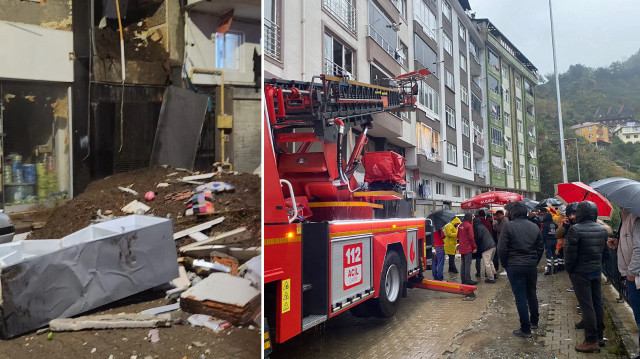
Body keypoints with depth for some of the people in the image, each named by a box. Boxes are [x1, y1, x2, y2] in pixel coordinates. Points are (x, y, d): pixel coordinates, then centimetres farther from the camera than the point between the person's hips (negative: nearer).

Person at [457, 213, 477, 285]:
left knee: (463, 263, 13)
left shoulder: (460, 225, 11)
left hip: (462, 248, 8)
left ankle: (463, 279, 18)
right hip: (468, 248, -8)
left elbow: (458, 236, 18)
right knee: (468, 264, -5)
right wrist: (474, 247, -9)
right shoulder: (469, 225, -13)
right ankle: (468, 280, -4)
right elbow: (471, 237, -15)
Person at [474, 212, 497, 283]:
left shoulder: (478, 228, -6)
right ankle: (494, 274, 28)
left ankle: (491, 278, -4)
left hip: (486, 248, -10)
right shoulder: (483, 226, 21)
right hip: (493, 246, 10)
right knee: (490, 261, 23)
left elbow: (478, 238, -8)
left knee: (487, 263, -5)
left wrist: (475, 247, 9)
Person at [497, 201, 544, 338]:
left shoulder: (508, 226, -11)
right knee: (531, 294, 21)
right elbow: (541, 248, 10)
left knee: (520, 297, 0)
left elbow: (502, 249, -13)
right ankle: (534, 321, 35)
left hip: (514, 266, -5)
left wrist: (505, 264, 0)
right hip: (532, 266, 5)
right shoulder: (534, 227, 5)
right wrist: (535, 262, 18)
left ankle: (525, 329, 4)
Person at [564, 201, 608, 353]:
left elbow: (570, 253, -16)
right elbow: (602, 249, 10)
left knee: (587, 306, -2)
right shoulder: (602, 229, 4)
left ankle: (591, 341, 4)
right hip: (597, 271, 7)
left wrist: (569, 269, -3)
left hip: (581, 273, -7)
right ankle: (599, 336, 26)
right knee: (597, 303, 15)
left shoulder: (575, 229, -18)